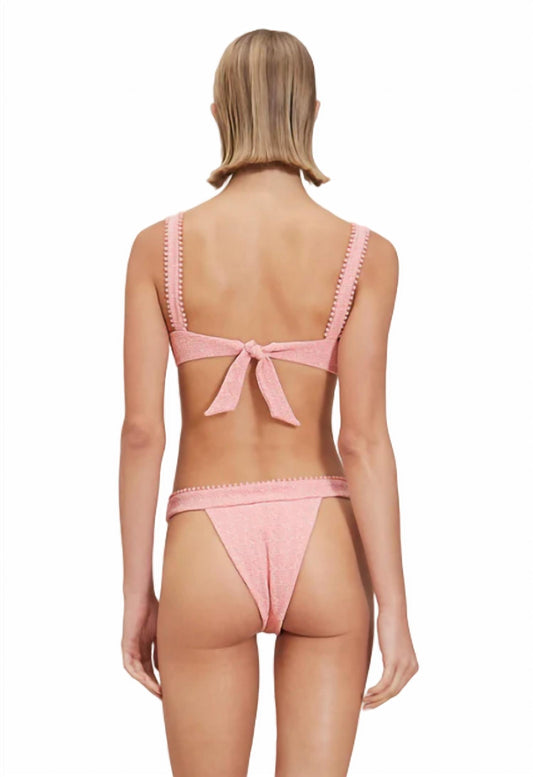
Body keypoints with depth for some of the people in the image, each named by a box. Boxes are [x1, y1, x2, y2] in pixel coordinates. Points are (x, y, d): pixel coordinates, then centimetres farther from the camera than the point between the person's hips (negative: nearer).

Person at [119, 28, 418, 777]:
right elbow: (364, 439, -11)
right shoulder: (365, 253, -6)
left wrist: (137, 592, 3)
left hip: (208, 556, 0)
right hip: (321, 552, 0)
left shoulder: (160, 245, -4)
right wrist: (394, 611, -6)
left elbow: (141, 430, -6)